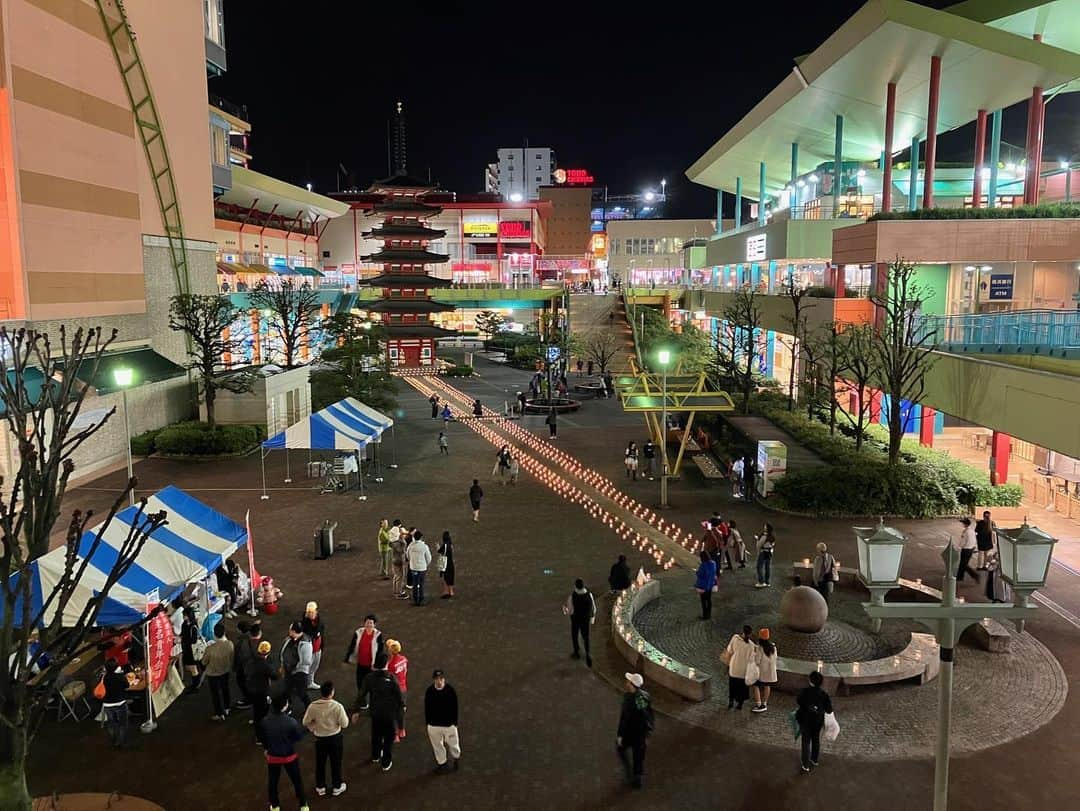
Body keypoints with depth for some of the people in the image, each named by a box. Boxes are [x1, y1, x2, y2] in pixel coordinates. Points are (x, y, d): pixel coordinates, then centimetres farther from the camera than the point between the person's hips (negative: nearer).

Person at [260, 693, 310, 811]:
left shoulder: (265, 721, -20)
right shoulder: (291, 721, -29)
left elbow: (263, 737, -1)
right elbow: (299, 737, -13)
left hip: (273, 756, 2)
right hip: (289, 756, -2)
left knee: (272, 781, 25)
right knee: (297, 780, 20)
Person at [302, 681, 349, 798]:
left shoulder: (313, 706, -18)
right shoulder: (337, 706, -25)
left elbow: (305, 722, -6)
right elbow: (344, 724, -17)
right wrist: (345, 715, 2)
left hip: (320, 738, 2)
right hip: (335, 737, -2)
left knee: (320, 763, 21)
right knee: (336, 763, 17)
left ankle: (320, 787, 34)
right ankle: (337, 787, 31)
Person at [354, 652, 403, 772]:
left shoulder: (369, 677, -14)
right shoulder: (391, 678, -23)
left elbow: (361, 695, -9)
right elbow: (398, 695, -15)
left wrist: (357, 711, 2)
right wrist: (402, 705, 5)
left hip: (375, 712, 3)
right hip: (390, 712, -3)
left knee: (376, 734, 26)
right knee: (389, 737, 14)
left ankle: (375, 756, 47)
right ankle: (386, 763, 21)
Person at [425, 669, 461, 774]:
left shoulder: (451, 691, -16)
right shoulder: (429, 691, -12)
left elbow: (454, 709, -7)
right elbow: (427, 709, 0)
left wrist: (455, 723, -4)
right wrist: (427, 724, 4)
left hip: (449, 724, -1)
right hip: (433, 725, 1)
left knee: (452, 743, 14)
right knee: (437, 745, 16)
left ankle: (456, 758, 45)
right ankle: (441, 763, 39)